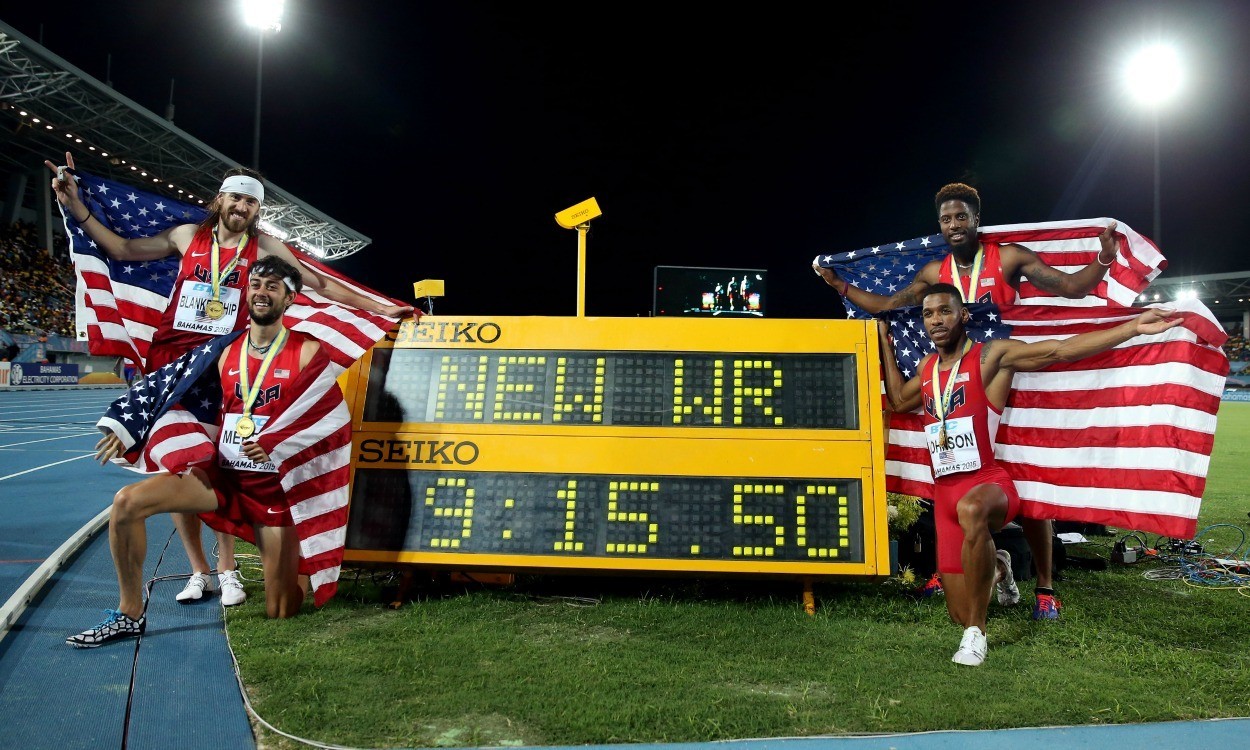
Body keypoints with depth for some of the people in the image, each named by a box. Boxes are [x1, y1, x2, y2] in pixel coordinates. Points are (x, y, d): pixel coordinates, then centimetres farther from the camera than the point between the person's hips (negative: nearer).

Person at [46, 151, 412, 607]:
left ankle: (227, 570, 4)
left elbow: (320, 285, 6)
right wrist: (76, 207, 11)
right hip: (169, 359, 3)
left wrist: (378, 309, 4)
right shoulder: (189, 236, 10)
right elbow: (123, 250, 17)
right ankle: (198, 570, 13)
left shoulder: (264, 248, 4)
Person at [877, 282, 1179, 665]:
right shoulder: (926, 367, 13)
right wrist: (886, 346, 30)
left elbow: (1062, 349, -13)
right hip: (945, 492, 6)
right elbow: (898, 400, 32)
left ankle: (976, 632, -28)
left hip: (989, 483, -5)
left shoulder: (991, 356, -5)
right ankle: (992, 568, 42)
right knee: (960, 614, 6)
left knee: (971, 510, -45)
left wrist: (1135, 326, -20)